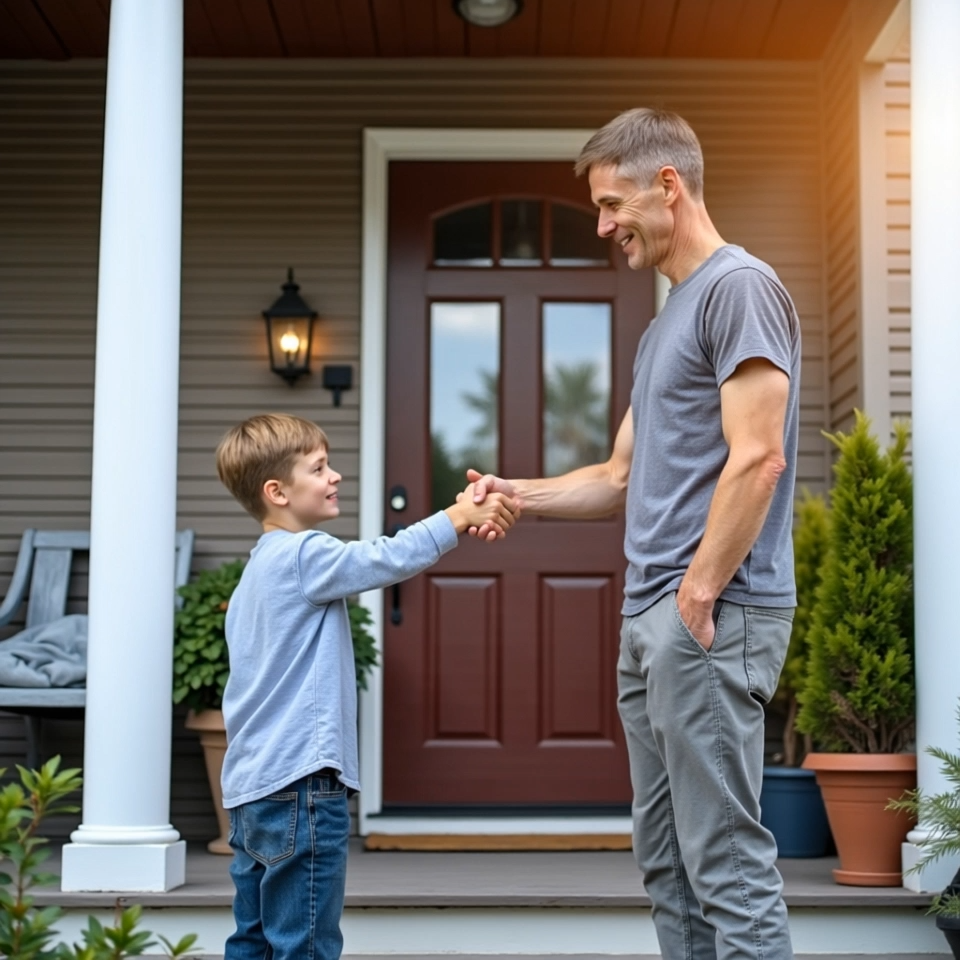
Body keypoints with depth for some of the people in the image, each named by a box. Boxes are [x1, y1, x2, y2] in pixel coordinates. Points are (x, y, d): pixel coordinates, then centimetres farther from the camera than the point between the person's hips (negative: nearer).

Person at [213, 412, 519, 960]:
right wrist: (460, 517, -13)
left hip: (251, 789, 10)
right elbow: (386, 560, -20)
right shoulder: (303, 555, -12)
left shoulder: (260, 567, 18)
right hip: (299, 783, -10)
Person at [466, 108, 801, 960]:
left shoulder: (740, 287, -7)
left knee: (726, 863, -7)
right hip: (649, 618, 10)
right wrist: (515, 495, 11)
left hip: (712, 618, -10)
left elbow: (756, 459, -17)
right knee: (666, 860, 12)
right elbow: (623, 480, 24)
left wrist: (698, 598, -17)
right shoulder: (667, 320, 22)